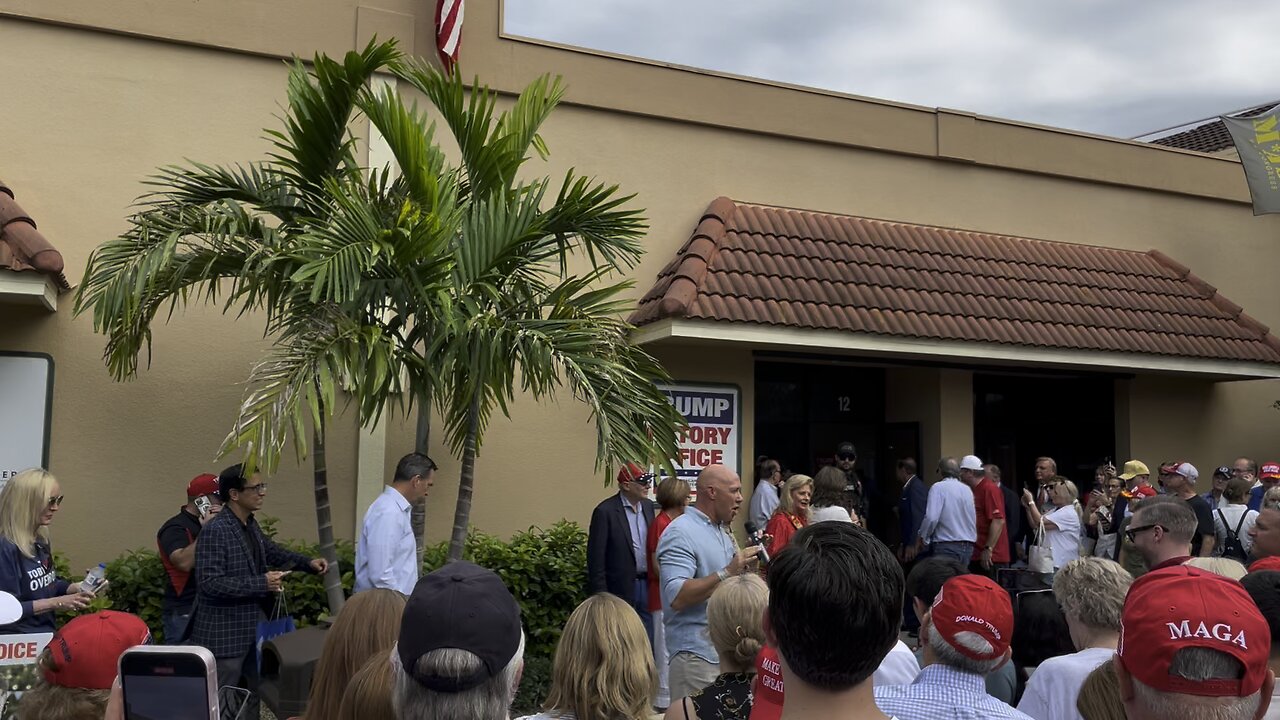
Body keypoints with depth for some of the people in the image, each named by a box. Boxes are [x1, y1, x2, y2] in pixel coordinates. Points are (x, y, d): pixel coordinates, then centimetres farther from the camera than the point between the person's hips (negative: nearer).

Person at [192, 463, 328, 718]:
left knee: (251, 697, 19)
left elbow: (271, 551, 23)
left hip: (251, 627, 9)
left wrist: (307, 563, 9)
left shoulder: (250, 525, 7)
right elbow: (210, 582, -26)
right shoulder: (215, 530, -21)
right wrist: (261, 583, -26)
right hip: (224, 634, -9)